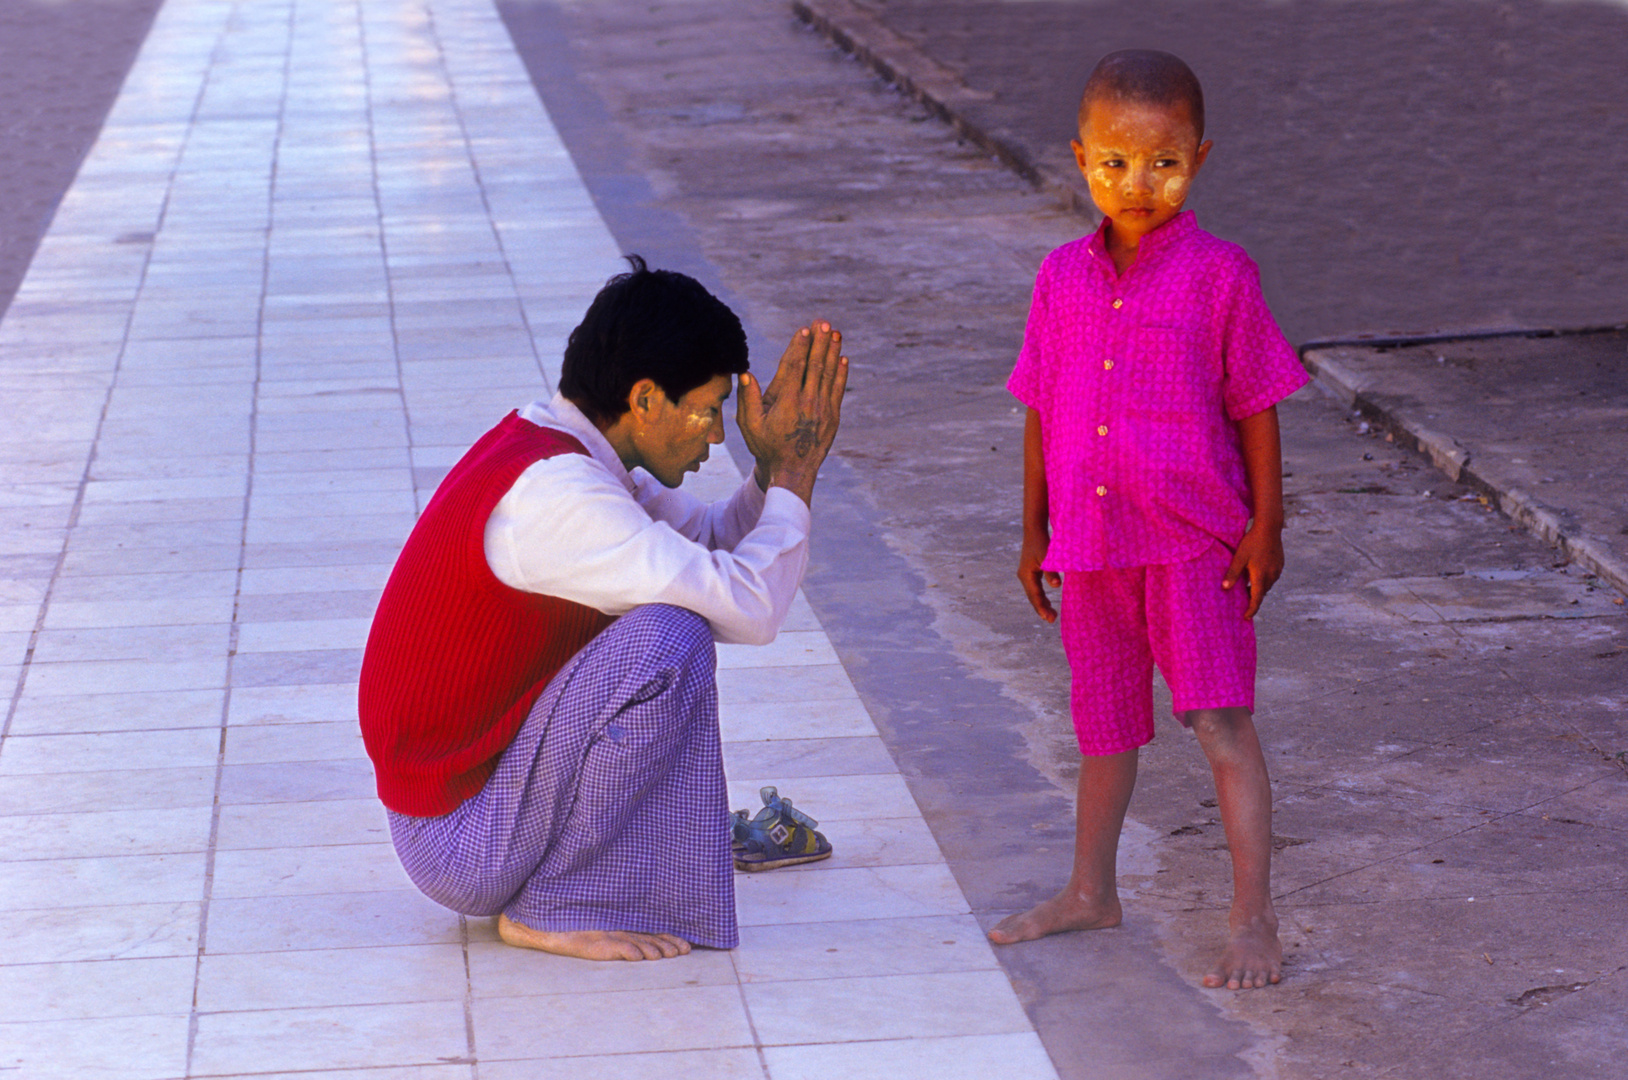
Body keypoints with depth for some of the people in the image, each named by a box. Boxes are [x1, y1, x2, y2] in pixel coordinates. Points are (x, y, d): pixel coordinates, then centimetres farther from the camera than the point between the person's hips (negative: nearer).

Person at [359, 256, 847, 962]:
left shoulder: (555, 449, 5)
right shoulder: (550, 493, -26)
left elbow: (714, 542, 15)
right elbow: (751, 607, -28)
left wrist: (778, 466, -2)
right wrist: (794, 471, -14)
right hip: (459, 844, -10)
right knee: (668, 639, -25)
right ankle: (551, 909, -12)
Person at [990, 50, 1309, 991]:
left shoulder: (1220, 274, -9)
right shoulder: (1064, 278, 3)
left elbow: (1256, 409, -5)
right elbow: (1043, 413, 11)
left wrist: (1264, 528, -7)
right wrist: (1036, 532, 13)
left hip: (1194, 541, -5)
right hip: (1092, 542, 5)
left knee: (1221, 721, -8)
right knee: (1104, 723, 19)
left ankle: (1254, 923, -4)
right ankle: (1091, 893, 36)